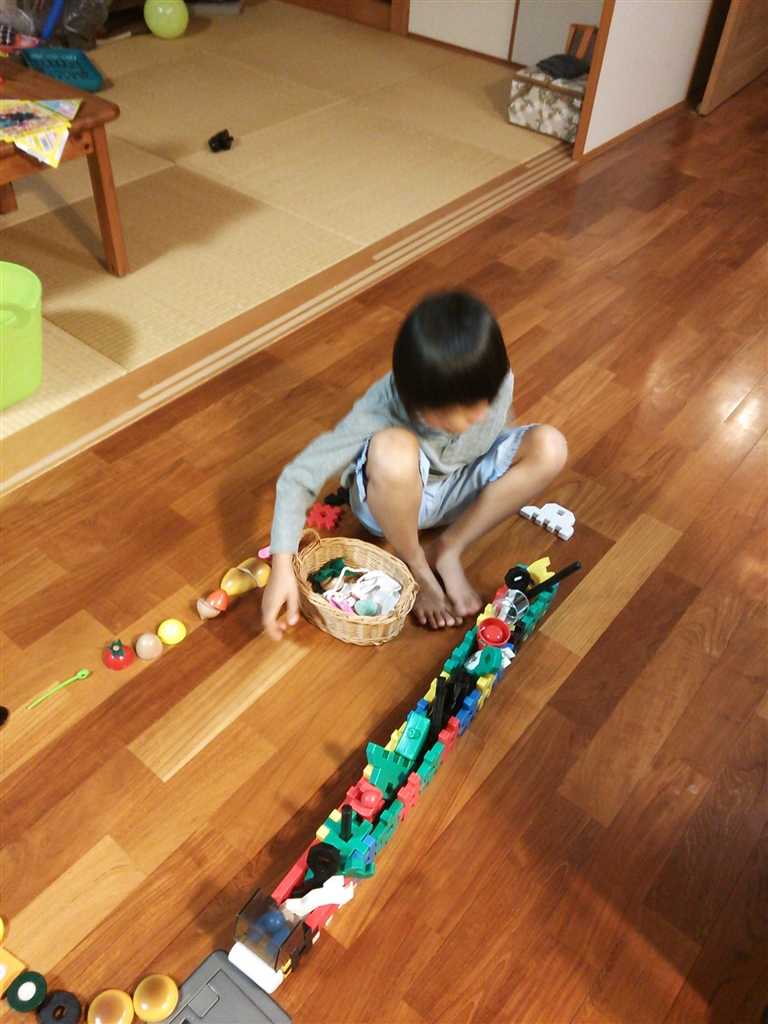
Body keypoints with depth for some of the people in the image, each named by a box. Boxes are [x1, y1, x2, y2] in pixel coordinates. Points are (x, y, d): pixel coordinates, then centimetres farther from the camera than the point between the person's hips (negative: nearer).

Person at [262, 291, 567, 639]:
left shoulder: (496, 382, -25)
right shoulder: (383, 410, -35)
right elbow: (298, 478, -33)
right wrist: (282, 569, -40)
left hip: (457, 491, 4)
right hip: (393, 501, -4)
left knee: (549, 446, -21)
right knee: (392, 449, -40)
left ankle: (447, 551, -8)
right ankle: (415, 565, -10)